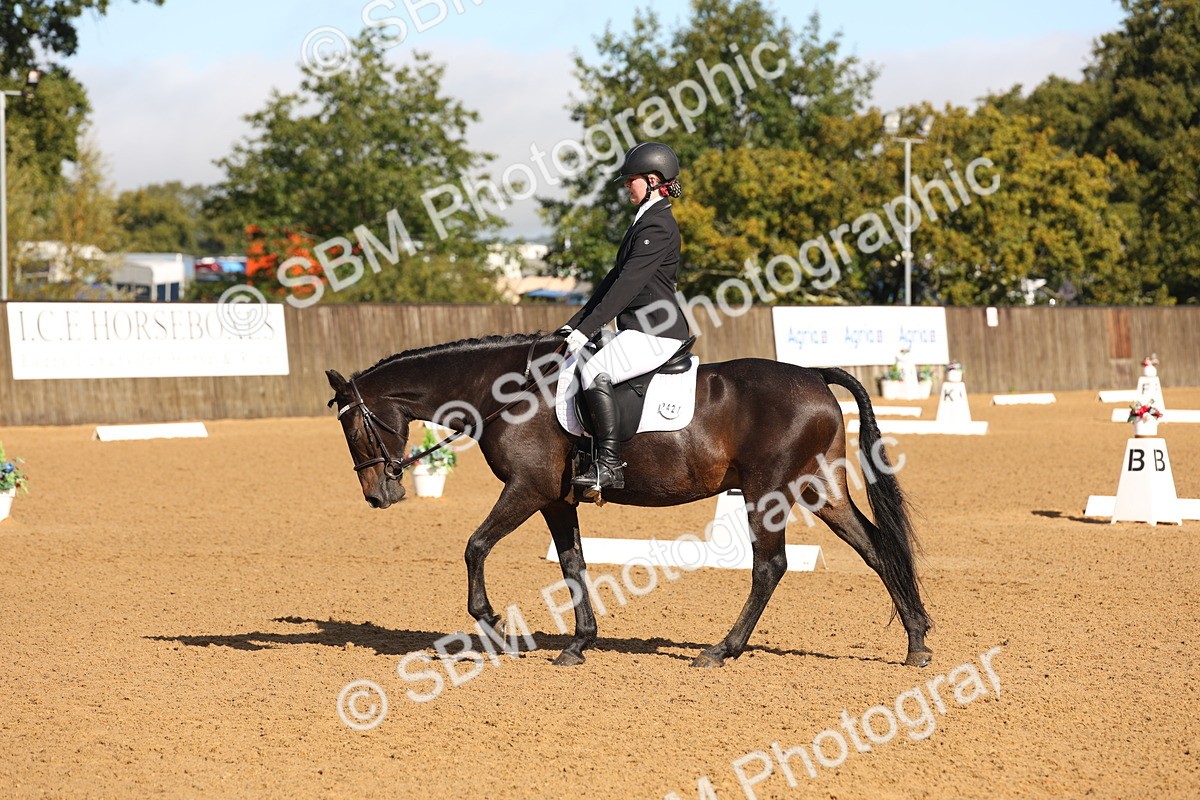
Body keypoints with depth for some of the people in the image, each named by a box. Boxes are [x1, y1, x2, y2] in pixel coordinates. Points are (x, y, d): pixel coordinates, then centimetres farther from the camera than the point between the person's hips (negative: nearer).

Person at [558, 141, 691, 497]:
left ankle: (609, 465, -27)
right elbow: (615, 278, 21)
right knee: (588, 367, 13)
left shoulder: (657, 225, -14)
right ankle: (591, 453, 11)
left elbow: (628, 284, -22)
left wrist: (586, 329, -24)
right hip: (643, 329, 11)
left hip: (656, 332, -11)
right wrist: (575, 323, 16)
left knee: (595, 373, -26)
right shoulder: (646, 220, 20)